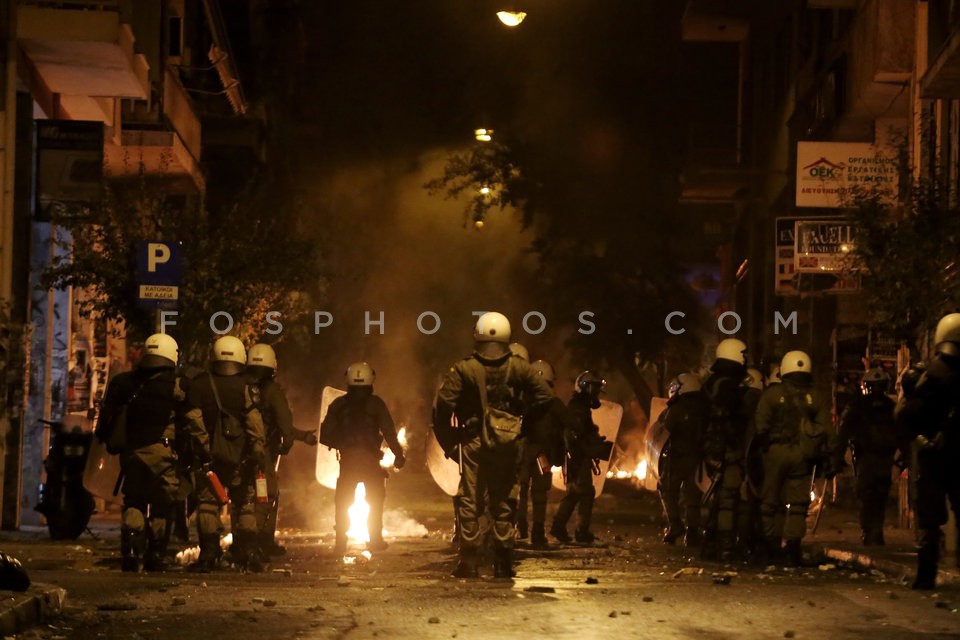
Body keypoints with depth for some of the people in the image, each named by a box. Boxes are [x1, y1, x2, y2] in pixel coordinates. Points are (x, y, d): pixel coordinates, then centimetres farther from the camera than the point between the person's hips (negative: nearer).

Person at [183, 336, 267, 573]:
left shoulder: (198, 386, 3)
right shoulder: (246, 388, -2)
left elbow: (193, 421, -2)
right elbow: (254, 422, -8)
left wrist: (199, 448, 1)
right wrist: (258, 451, -7)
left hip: (210, 456, 0)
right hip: (239, 456, 0)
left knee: (208, 504, 4)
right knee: (245, 504, 8)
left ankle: (208, 555, -3)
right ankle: (248, 552, 3)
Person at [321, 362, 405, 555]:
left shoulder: (338, 405, 4)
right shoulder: (376, 404, -2)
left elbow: (325, 435, 4)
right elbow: (389, 432, -7)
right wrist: (398, 454, 2)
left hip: (347, 460, 1)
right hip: (370, 460, -1)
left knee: (343, 503, 11)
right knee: (375, 501, 15)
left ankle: (340, 541, 4)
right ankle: (375, 539, 14)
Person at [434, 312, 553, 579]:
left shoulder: (463, 370, -6)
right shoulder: (519, 368, 1)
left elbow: (443, 405, -12)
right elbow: (545, 397, 0)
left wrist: (448, 442, -3)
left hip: (474, 444, -2)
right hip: (508, 444, 2)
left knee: (470, 504, 4)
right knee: (504, 504, 9)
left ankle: (468, 563, 0)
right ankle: (503, 564, 8)